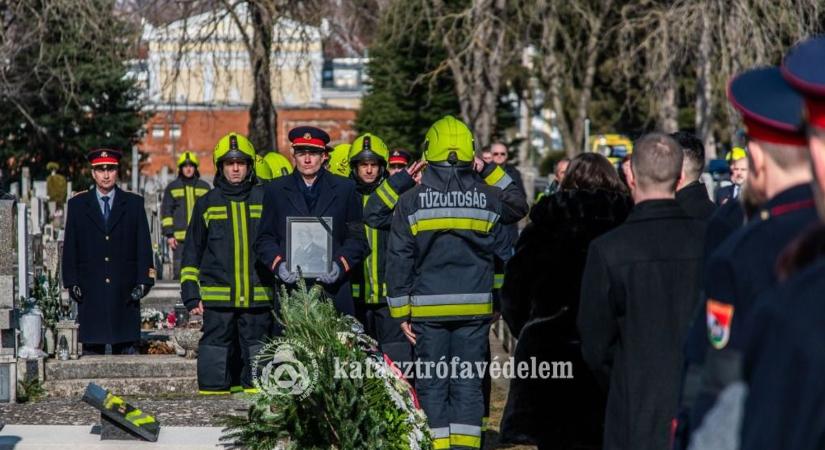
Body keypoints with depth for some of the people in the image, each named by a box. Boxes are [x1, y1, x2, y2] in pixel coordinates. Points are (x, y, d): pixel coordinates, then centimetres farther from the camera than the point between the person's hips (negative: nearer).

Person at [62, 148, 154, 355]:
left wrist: (143, 281, -3)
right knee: (92, 346, -2)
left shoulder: (134, 203, 9)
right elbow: (70, 247, 8)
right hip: (90, 291, 0)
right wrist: (72, 282, -2)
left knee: (126, 348, -1)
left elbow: (144, 246, 6)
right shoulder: (78, 204, 9)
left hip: (125, 291, 0)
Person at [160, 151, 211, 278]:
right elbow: (166, 212, 7)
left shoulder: (204, 187, 13)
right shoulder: (172, 187, 9)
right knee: (179, 271, -3)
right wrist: (169, 234, -2)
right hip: (179, 238, -1)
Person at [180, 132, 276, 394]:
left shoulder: (265, 200, 9)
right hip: (217, 297, 0)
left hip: (259, 297, 0)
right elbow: (192, 252, 12)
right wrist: (191, 294, 5)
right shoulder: (207, 203, 10)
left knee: (258, 353, 1)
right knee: (216, 347, -2)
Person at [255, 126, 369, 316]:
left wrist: (340, 265, -7)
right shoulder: (276, 190, 14)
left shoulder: (345, 189, 12)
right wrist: (279, 264, -6)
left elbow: (357, 239, 10)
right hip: (290, 291, 0)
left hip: (333, 291, 0)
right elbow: (264, 240, 12)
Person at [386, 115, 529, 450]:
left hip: (428, 308, -1)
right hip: (475, 306, 1)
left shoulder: (410, 201, -3)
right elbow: (518, 205, 23)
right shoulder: (486, 197, 0)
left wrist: (401, 311, 1)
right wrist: (491, 171, 18)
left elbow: (399, 260, -3)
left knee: (432, 384, 5)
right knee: (468, 383, 6)